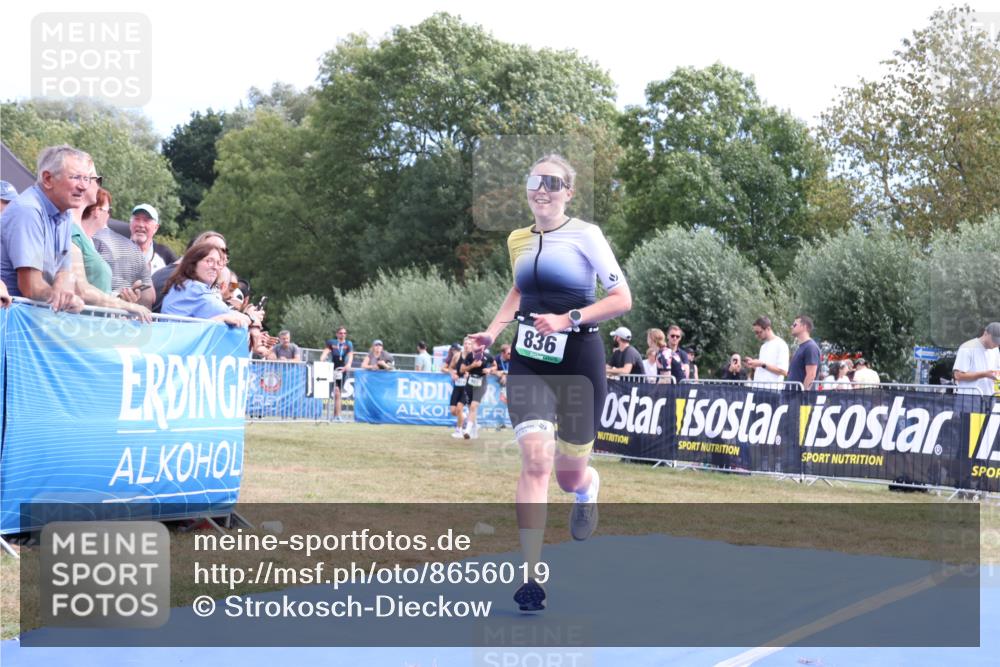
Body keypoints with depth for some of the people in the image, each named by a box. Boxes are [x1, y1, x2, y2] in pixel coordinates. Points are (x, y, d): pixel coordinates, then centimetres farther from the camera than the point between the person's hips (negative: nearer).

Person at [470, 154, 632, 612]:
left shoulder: (585, 235, -7)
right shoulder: (517, 239, 8)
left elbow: (622, 299, -9)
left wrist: (568, 319, -19)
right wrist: (493, 330, 13)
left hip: (578, 363, -3)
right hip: (529, 362, 3)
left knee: (570, 477, 6)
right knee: (535, 460, -16)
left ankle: (588, 487, 47)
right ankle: (531, 579, -13)